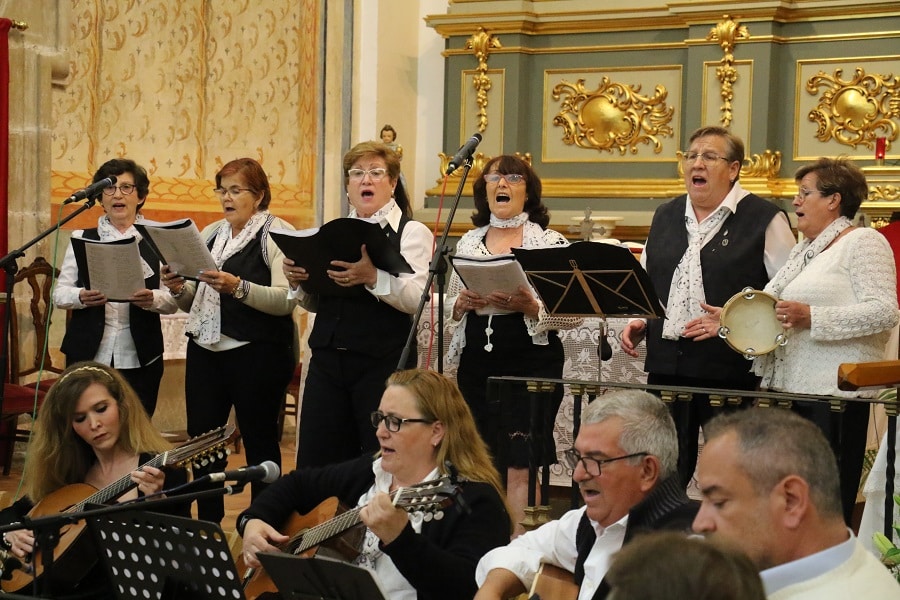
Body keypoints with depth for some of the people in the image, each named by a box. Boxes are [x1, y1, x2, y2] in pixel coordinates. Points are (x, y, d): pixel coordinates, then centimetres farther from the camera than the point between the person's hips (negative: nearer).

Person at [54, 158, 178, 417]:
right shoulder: (81, 239, 9)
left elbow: (173, 301, 2)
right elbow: (59, 294, 6)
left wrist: (152, 299, -20)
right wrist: (81, 297, -16)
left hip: (140, 359, 0)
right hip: (88, 354, 1)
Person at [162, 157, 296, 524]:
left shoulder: (276, 233, -5)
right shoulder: (211, 235, 15)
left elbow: (286, 299, -17)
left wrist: (238, 287, -29)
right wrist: (178, 288, -2)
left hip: (256, 355, -6)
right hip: (205, 352, 6)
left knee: (259, 443, 1)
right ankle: (208, 526, 18)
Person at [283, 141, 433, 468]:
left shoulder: (412, 232, 1)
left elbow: (418, 299, -14)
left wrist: (373, 278, -30)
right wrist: (297, 280, -2)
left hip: (383, 364, -5)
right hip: (327, 360, 5)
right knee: (315, 464, 4)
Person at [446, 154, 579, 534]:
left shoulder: (550, 242, 0)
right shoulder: (468, 242, 13)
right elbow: (450, 307, 18)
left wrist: (532, 307, -21)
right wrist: (461, 303, -4)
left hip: (532, 364, -4)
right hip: (476, 364, 4)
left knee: (519, 467, -8)